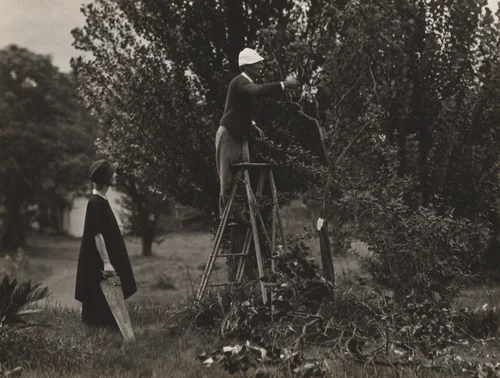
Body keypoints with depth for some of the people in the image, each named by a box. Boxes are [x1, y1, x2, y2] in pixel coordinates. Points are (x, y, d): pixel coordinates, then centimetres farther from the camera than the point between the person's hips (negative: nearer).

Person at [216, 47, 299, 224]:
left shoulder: (246, 83, 13)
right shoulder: (240, 82, -16)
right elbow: (259, 91, -37)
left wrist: (252, 125, 11)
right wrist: (284, 84, -37)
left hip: (240, 136, 9)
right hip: (228, 136, -9)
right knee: (228, 179, -3)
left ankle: (237, 216, 14)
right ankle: (227, 216, 5)